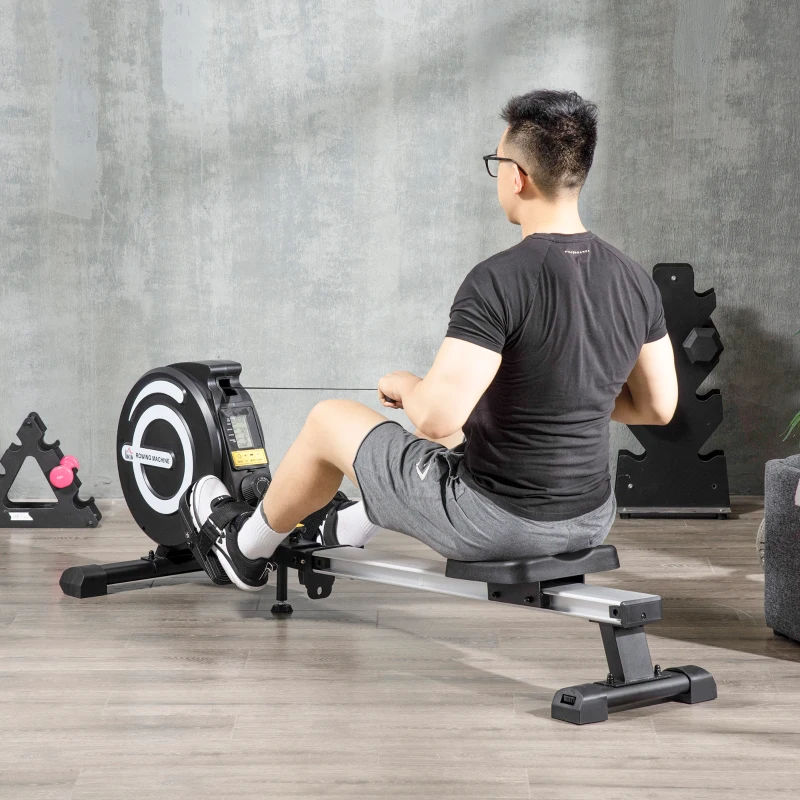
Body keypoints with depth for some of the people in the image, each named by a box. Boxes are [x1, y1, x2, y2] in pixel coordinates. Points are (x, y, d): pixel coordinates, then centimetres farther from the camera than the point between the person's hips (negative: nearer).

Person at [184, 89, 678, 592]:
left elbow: (437, 418, -30)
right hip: (591, 522, 7)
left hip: (492, 524, -6)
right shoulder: (635, 282, -2)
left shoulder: (501, 281, -24)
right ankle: (350, 527, 61)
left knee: (329, 420, 17)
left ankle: (248, 547, 46)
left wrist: (405, 386, -6)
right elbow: (658, 407, 7)